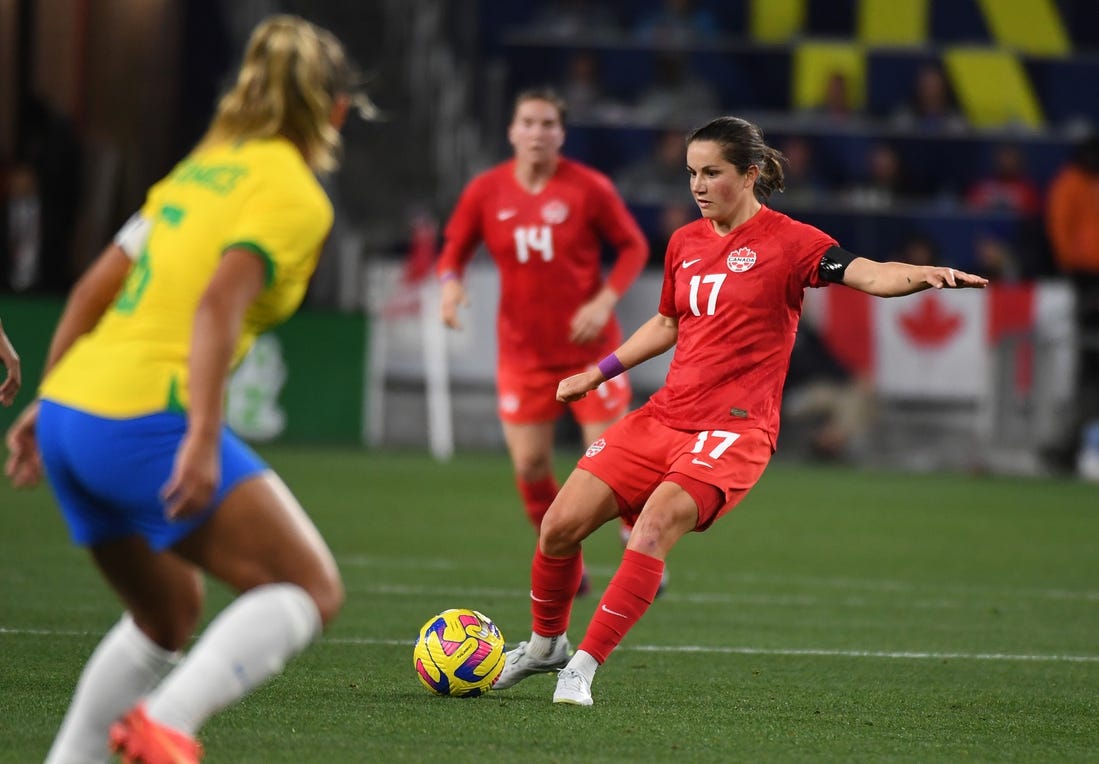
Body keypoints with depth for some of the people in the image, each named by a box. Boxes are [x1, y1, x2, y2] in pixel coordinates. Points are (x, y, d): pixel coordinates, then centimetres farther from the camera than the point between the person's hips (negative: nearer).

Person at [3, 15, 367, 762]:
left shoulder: (202, 169, 20)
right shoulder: (295, 196, -3)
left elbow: (95, 287, 19)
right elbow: (222, 300, -19)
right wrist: (204, 438, -25)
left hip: (68, 412, 9)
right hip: (147, 419, -9)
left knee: (170, 613, 25)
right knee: (313, 588, -4)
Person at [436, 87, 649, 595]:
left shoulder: (589, 188, -8)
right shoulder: (485, 192, -2)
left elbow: (633, 247, -1)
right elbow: (455, 248, 10)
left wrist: (605, 300, -14)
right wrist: (450, 281, -12)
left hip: (589, 349, -2)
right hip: (523, 355, 2)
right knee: (529, 466, -2)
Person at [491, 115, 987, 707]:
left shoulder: (787, 242, -6)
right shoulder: (685, 242, 13)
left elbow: (868, 275, -21)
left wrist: (924, 275, -41)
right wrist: (596, 374, 29)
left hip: (734, 429, -6)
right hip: (663, 416, 6)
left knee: (655, 525, -29)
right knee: (560, 525, -1)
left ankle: (583, 669, -22)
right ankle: (545, 642, 25)